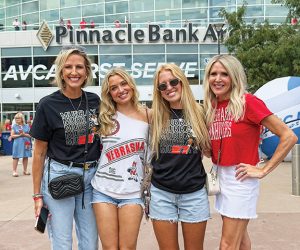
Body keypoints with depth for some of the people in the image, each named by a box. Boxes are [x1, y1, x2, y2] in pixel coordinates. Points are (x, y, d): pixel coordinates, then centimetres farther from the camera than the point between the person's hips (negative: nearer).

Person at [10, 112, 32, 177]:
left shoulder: (26, 126, 7)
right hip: (17, 144, -2)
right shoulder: (14, 126, 3)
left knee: (26, 157, 6)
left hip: (26, 144, 2)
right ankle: (14, 171, 1)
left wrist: (24, 134, -13)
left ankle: (25, 170, 17)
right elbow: (12, 136, -2)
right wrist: (19, 135, -14)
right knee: (16, 157, -4)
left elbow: (30, 135, 4)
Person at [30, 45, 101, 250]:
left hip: (91, 177, 4)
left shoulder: (95, 101, 3)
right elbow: (40, 153, -2)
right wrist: (37, 194, -2)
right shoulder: (48, 104, -7)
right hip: (59, 178, -3)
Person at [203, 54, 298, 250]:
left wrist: (264, 171, -15)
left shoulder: (248, 102, -15)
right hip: (219, 176, 7)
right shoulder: (211, 106, 4)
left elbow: (289, 136, -17)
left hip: (240, 178, -6)